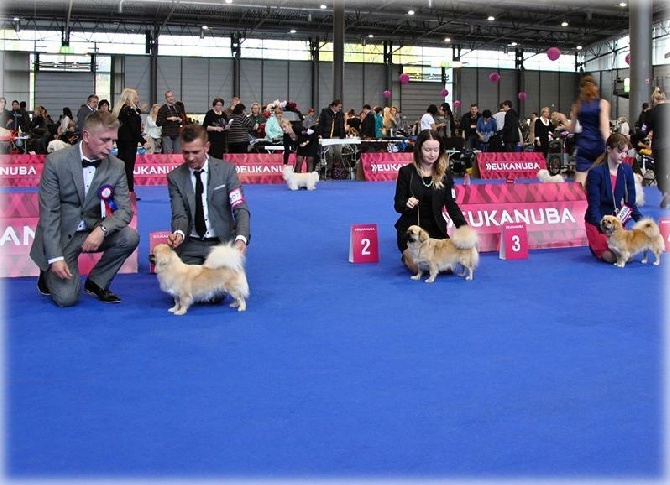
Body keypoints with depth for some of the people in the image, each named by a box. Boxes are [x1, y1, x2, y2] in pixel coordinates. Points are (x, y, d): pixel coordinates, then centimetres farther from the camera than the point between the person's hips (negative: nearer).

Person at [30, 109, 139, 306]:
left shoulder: (117, 167, -7)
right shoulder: (56, 161, -15)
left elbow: (125, 210, -10)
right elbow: (49, 213, -16)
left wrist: (102, 230, -31)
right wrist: (56, 257, -24)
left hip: (93, 232, 4)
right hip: (60, 234, -4)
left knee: (130, 237, -25)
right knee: (67, 298, -18)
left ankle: (96, 282, 0)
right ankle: (49, 275, 19)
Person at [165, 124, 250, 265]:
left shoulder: (226, 169, -5)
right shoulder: (175, 177, 0)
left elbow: (240, 209, -12)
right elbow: (179, 215, -5)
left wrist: (241, 238, -31)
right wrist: (179, 233, -29)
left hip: (222, 242, -1)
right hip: (190, 245, 1)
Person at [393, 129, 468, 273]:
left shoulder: (444, 174, 3)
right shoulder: (406, 172, -5)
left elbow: (451, 204, 4)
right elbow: (397, 205, -4)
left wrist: (464, 227, -11)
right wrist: (407, 203, -29)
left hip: (436, 229, 3)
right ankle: (407, 257, 16)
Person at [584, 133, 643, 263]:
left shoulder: (627, 170, -1)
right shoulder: (596, 172, -17)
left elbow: (630, 202, 3)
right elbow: (594, 206, -19)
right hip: (597, 221, -5)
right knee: (612, 256, -19)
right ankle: (595, 246, 14)